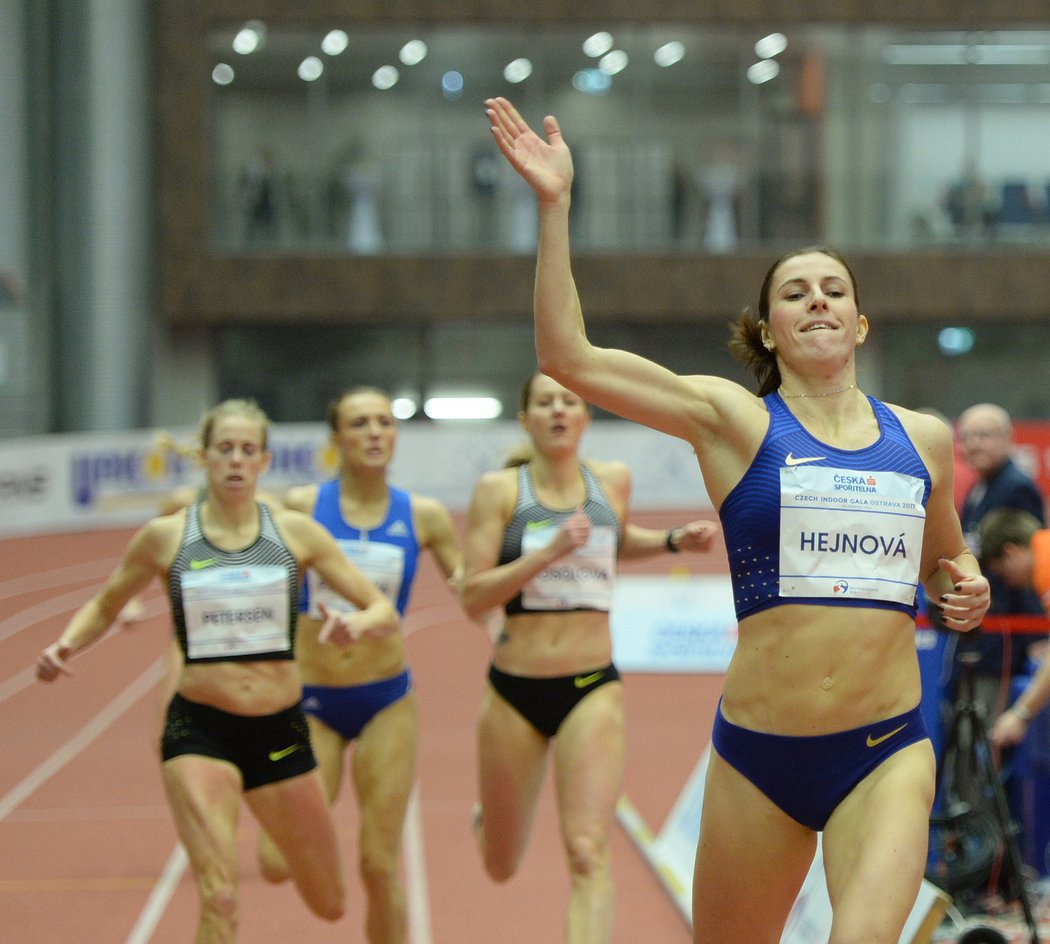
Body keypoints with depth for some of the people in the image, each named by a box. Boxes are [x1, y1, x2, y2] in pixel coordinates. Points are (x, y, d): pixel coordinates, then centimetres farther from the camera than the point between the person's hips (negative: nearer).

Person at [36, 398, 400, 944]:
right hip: (199, 730, -2)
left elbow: (385, 613, 1)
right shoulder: (165, 537, -1)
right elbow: (104, 606, 14)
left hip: (280, 731, 2)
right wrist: (66, 645, -7)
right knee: (219, 900, -21)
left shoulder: (296, 532, 1)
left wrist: (356, 623, -22)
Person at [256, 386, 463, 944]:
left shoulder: (423, 516, 0)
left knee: (380, 865, 0)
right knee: (280, 862, -8)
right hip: (311, 702, 0)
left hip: (386, 702, 0)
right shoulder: (299, 507, -5)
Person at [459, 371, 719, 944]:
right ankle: (488, 820, 51)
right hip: (515, 691, 0)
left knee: (588, 855, -17)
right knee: (500, 867, 14)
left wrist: (673, 541, 11)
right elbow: (473, 598, -11)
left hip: (592, 688, 0)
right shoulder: (499, 489, -4)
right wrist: (548, 550, -21)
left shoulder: (613, 481, 5)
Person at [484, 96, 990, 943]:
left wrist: (965, 589, 5)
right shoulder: (732, 420, 1)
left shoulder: (924, 440, 10)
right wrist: (554, 206, -12)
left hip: (889, 753, 1)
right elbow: (568, 358, -9)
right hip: (760, 753, -1)